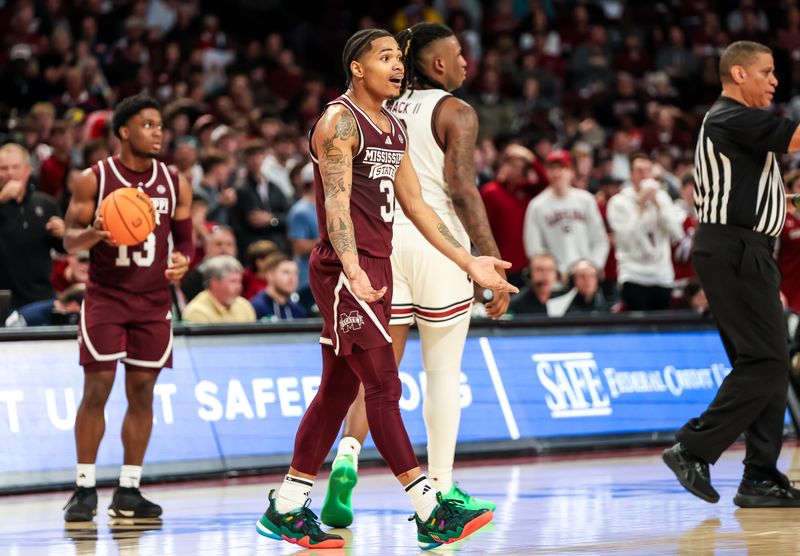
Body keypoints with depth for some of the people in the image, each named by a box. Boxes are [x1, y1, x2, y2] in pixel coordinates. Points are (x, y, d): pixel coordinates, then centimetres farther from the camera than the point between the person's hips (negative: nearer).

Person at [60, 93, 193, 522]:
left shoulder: (175, 184, 5)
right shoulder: (94, 179, -5)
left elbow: (184, 238, 14)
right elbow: (70, 239, -2)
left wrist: (182, 262, -8)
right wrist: (92, 233, -24)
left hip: (153, 300, 3)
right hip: (105, 295, -3)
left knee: (142, 391, 3)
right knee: (97, 388, -7)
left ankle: (129, 491, 9)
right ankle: (85, 489, 1)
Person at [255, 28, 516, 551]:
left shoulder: (395, 129, 17)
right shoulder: (339, 121, -11)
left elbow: (416, 205, 20)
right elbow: (336, 200, -22)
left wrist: (470, 261, 16)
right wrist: (352, 268, -36)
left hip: (377, 269, 9)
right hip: (344, 271, -9)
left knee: (338, 389, 10)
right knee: (384, 386, -11)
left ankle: (286, 510, 16)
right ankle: (432, 513, -13)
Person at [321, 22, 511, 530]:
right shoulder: (455, 112, -2)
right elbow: (462, 189, -12)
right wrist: (494, 264, -13)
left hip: (382, 241, 5)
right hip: (437, 242, -4)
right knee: (444, 372, 6)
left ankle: (348, 455, -18)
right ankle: (441, 488, 10)